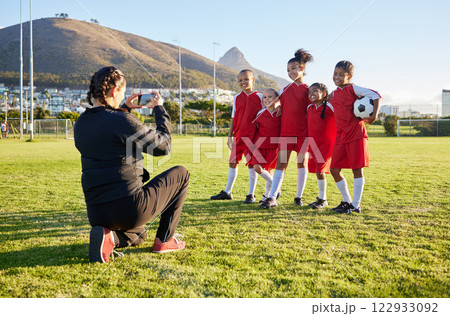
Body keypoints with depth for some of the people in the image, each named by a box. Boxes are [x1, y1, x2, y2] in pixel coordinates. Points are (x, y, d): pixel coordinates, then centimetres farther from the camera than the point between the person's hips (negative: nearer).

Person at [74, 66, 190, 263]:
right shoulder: (123, 121, -13)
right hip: (129, 208, -7)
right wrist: (159, 110, 10)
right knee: (181, 174, 14)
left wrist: (124, 110, 29)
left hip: (96, 215, 7)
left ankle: (108, 236, 2)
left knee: (138, 235, 38)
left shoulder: (80, 125, 9)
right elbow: (163, 146, -2)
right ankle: (164, 240, 14)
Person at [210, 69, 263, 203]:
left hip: (252, 136, -4)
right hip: (238, 135, 4)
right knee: (232, 162, 8)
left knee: (252, 163, -2)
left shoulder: (259, 97, 1)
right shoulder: (237, 98, 11)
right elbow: (233, 118, 12)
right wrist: (230, 136, 8)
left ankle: (251, 195, 8)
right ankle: (227, 192, 20)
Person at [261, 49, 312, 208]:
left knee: (301, 162, 5)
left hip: (302, 131, -2)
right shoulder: (285, 89, 14)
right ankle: (272, 198, -7)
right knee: (281, 164, -3)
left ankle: (299, 197, 16)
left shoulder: (307, 90, 3)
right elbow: (279, 107, 20)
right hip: (285, 131, 3)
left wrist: (311, 134, -7)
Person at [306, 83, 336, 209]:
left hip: (326, 143, -6)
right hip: (313, 144, 6)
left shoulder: (329, 107, -9)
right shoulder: (309, 108, 9)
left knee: (320, 170, -11)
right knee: (317, 170, 10)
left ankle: (322, 200, 2)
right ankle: (322, 198, 24)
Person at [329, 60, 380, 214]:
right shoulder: (334, 93, 15)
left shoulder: (353, 89, -4)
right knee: (334, 170, 4)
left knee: (357, 169, -2)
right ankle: (346, 201, 19)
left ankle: (356, 205, 5)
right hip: (341, 136, 7)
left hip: (356, 134, -7)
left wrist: (374, 116, -16)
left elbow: (375, 95, -8)